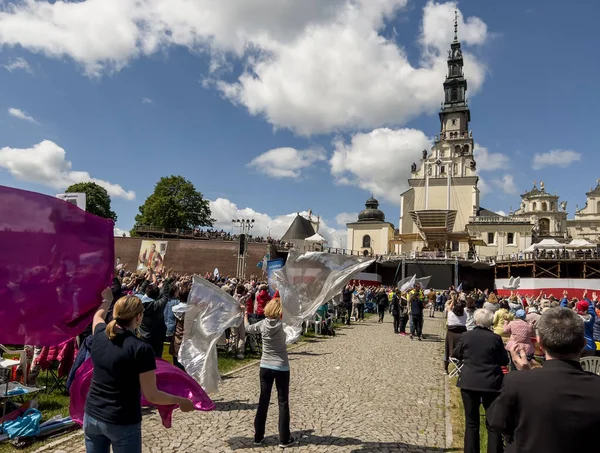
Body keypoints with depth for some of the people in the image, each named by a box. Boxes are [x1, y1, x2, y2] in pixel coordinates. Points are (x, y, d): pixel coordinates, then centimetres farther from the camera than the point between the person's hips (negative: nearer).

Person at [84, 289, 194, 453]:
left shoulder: (100, 335, -5)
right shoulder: (141, 349, -21)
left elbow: (98, 316, 22)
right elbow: (151, 396, -15)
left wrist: (107, 300, 42)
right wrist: (180, 401, 0)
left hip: (92, 416, 6)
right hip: (122, 423, -5)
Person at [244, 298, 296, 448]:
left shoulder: (262, 324, -5)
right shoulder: (283, 324, -15)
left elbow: (248, 328, 14)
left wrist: (245, 314, 30)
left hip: (265, 366, 3)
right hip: (281, 368, -3)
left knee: (263, 401, 13)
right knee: (283, 403, 7)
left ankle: (258, 436, 22)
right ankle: (284, 439, 13)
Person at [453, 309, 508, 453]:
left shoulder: (466, 335, -6)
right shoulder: (496, 338, -9)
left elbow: (456, 354, 9)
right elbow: (504, 361, 2)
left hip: (469, 382, 1)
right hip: (491, 384, -1)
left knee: (471, 422, 12)